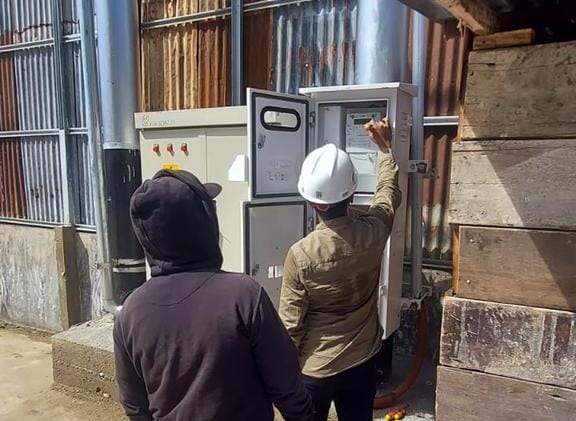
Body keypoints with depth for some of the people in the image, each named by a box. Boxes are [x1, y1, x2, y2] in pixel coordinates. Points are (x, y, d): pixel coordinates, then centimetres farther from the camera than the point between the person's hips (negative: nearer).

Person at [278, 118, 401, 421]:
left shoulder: (300, 255, -23)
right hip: (361, 364, 3)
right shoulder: (373, 233, -15)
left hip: (314, 370, -3)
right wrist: (385, 148, 22)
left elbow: (291, 325, -15)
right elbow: (389, 193, 8)